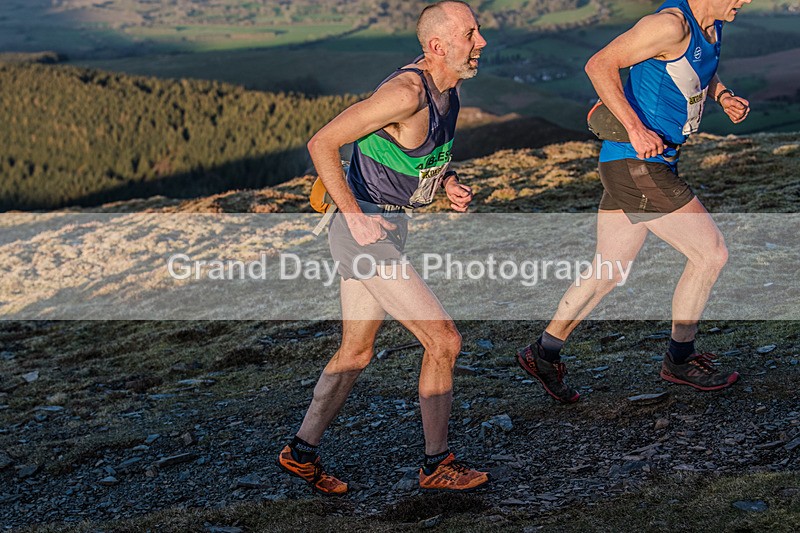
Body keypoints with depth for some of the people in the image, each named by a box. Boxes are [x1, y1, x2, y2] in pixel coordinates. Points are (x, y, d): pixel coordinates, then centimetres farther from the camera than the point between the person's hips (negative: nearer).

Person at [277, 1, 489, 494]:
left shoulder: (449, 85, 5)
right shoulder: (407, 93, -24)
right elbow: (322, 143, -23)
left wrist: (450, 182, 4)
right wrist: (355, 217, -22)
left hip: (387, 229, 10)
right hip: (365, 231, -10)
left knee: (356, 352, 18)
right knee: (444, 340, -6)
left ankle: (302, 451, 30)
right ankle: (437, 464, 7)